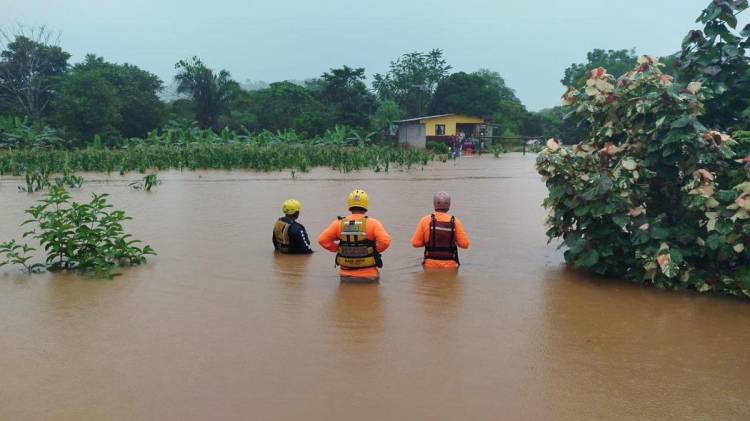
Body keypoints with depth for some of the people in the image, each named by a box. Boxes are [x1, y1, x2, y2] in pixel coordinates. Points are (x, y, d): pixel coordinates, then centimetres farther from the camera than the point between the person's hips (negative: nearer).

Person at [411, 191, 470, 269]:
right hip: (449, 265, -1)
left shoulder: (425, 220, -6)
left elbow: (415, 243, -4)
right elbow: (465, 244, -6)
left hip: (430, 264, 1)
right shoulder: (455, 222, -7)